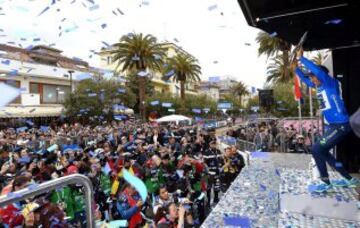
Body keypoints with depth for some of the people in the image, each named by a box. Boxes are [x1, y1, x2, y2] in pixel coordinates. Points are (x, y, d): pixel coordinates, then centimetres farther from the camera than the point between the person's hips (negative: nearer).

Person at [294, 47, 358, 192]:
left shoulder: (331, 83, -12)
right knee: (321, 152, 14)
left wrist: (301, 58, -19)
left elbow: (317, 70, -27)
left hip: (340, 125, -9)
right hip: (334, 126, 10)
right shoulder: (320, 86, 10)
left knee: (316, 150, -9)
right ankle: (349, 180, 26)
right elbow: (305, 79, 23)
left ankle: (326, 184, 4)